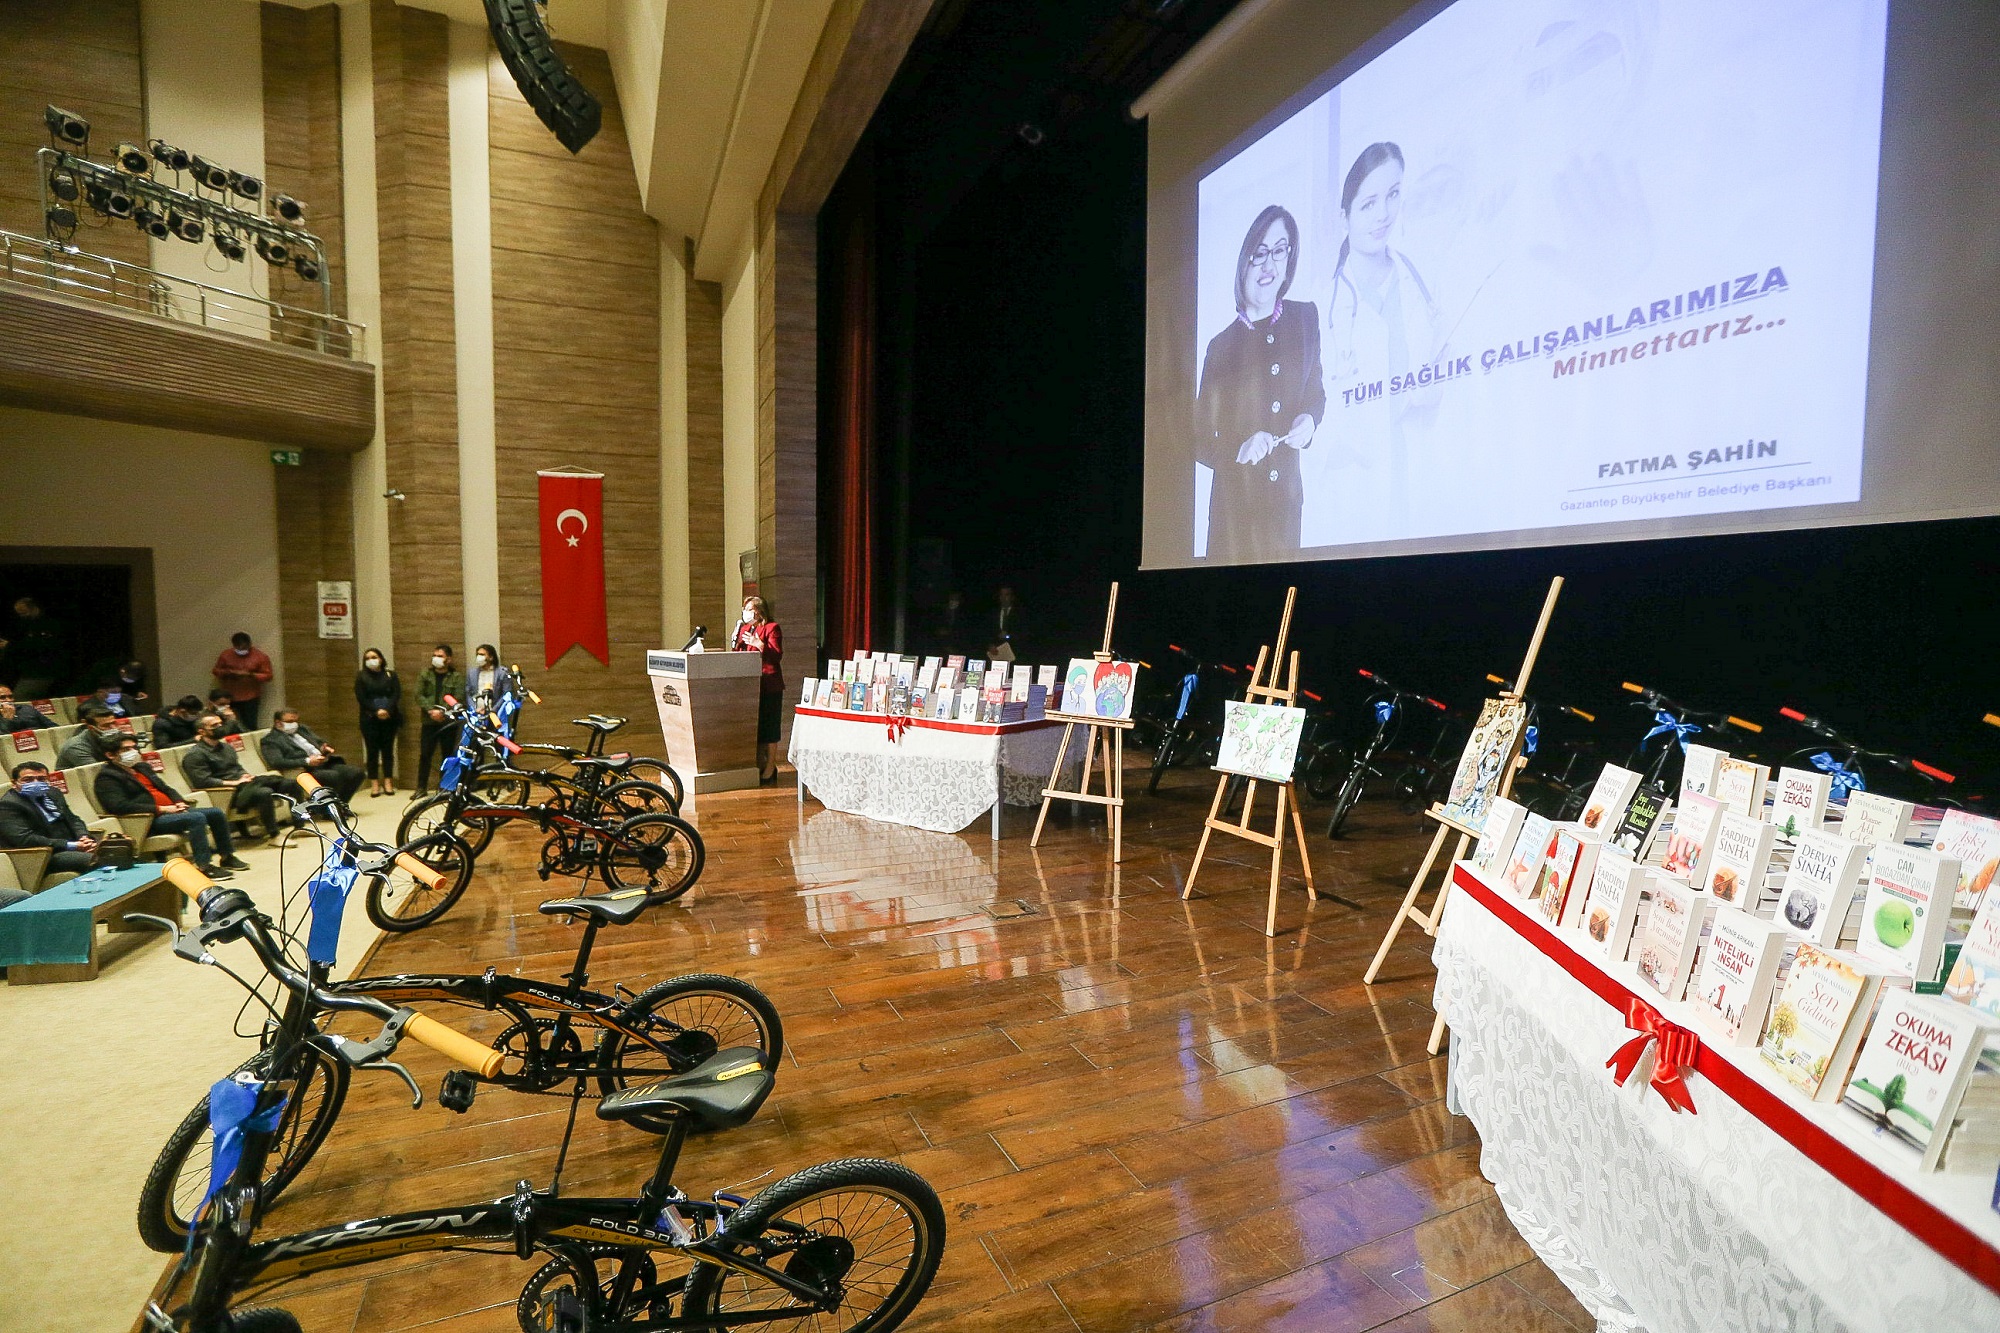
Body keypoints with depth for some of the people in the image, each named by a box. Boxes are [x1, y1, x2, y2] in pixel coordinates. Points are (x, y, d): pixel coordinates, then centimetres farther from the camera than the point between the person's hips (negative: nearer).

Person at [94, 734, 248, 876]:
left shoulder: (142, 767, 22)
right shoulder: (107, 777, -4)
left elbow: (166, 788, 26)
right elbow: (118, 806, -18)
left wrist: (179, 802, 5)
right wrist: (160, 809, -20)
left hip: (171, 810, 9)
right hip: (150, 820, -9)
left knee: (216, 813, -1)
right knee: (196, 818, -30)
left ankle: (227, 856, 8)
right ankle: (204, 866, -29)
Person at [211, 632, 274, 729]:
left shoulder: (261, 656, -2)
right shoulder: (226, 654, 5)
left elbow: (267, 676, -2)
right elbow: (216, 671, 14)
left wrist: (250, 674, -18)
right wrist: (228, 672, -8)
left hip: (250, 698, -2)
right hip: (229, 697, 2)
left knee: (250, 726, -6)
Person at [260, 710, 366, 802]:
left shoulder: (303, 730, 24)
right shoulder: (269, 740, 3)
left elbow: (320, 742, 31)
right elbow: (277, 762, -12)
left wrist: (325, 748, 4)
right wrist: (307, 761, -21)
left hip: (325, 763, 7)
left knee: (356, 772, -16)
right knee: (334, 776, -34)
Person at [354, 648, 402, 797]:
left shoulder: (391, 675, 10)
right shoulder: (361, 676, 8)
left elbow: (397, 694, 0)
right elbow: (361, 698, -2)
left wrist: (387, 710, -15)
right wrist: (377, 711, -13)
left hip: (389, 718, 1)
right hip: (370, 719, -1)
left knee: (387, 750, 2)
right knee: (372, 751, -1)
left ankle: (388, 783, 7)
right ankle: (374, 784, 2)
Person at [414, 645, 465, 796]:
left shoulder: (457, 677, 3)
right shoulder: (425, 675, 10)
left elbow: (458, 699, -6)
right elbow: (419, 695, 1)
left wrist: (442, 713, -17)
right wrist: (431, 710, -14)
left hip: (449, 722, -2)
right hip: (429, 721, 2)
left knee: (448, 755, 3)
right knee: (425, 754, 0)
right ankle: (421, 787, 9)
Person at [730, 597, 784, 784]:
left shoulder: (771, 628, -5)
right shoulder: (743, 628, 17)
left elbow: (777, 656, -15)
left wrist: (759, 644, -25)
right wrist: (735, 642, -1)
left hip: (768, 685, -7)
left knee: (768, 726, -2)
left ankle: (770, 767, 5)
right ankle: (759, 764, 24)